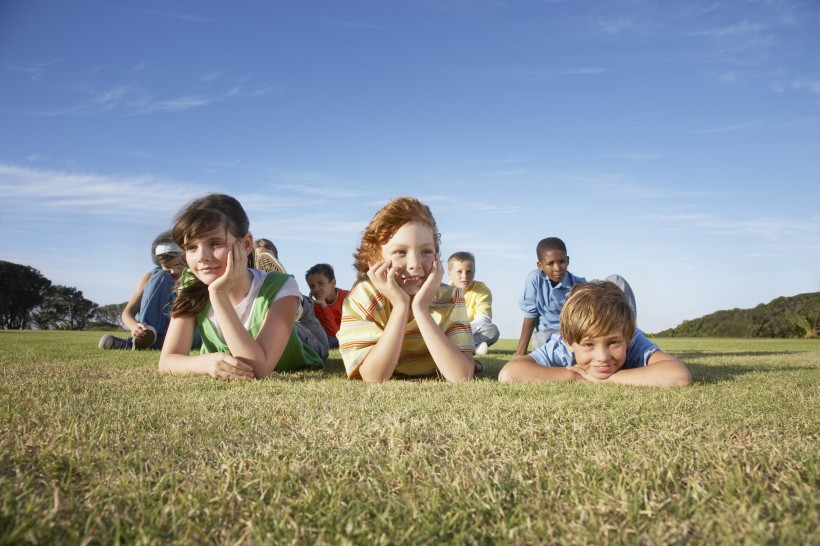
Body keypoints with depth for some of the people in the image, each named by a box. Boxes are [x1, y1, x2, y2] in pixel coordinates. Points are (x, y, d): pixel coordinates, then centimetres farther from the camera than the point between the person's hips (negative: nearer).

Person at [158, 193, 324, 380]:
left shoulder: (280, 288, -31)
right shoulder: (191, 288, -17)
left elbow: (258, 369, -40)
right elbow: (167, 360, -23)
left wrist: (219, 294, -44)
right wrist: (207, 362, -47)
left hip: (289, 379, -4)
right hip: (223, 385, 5)